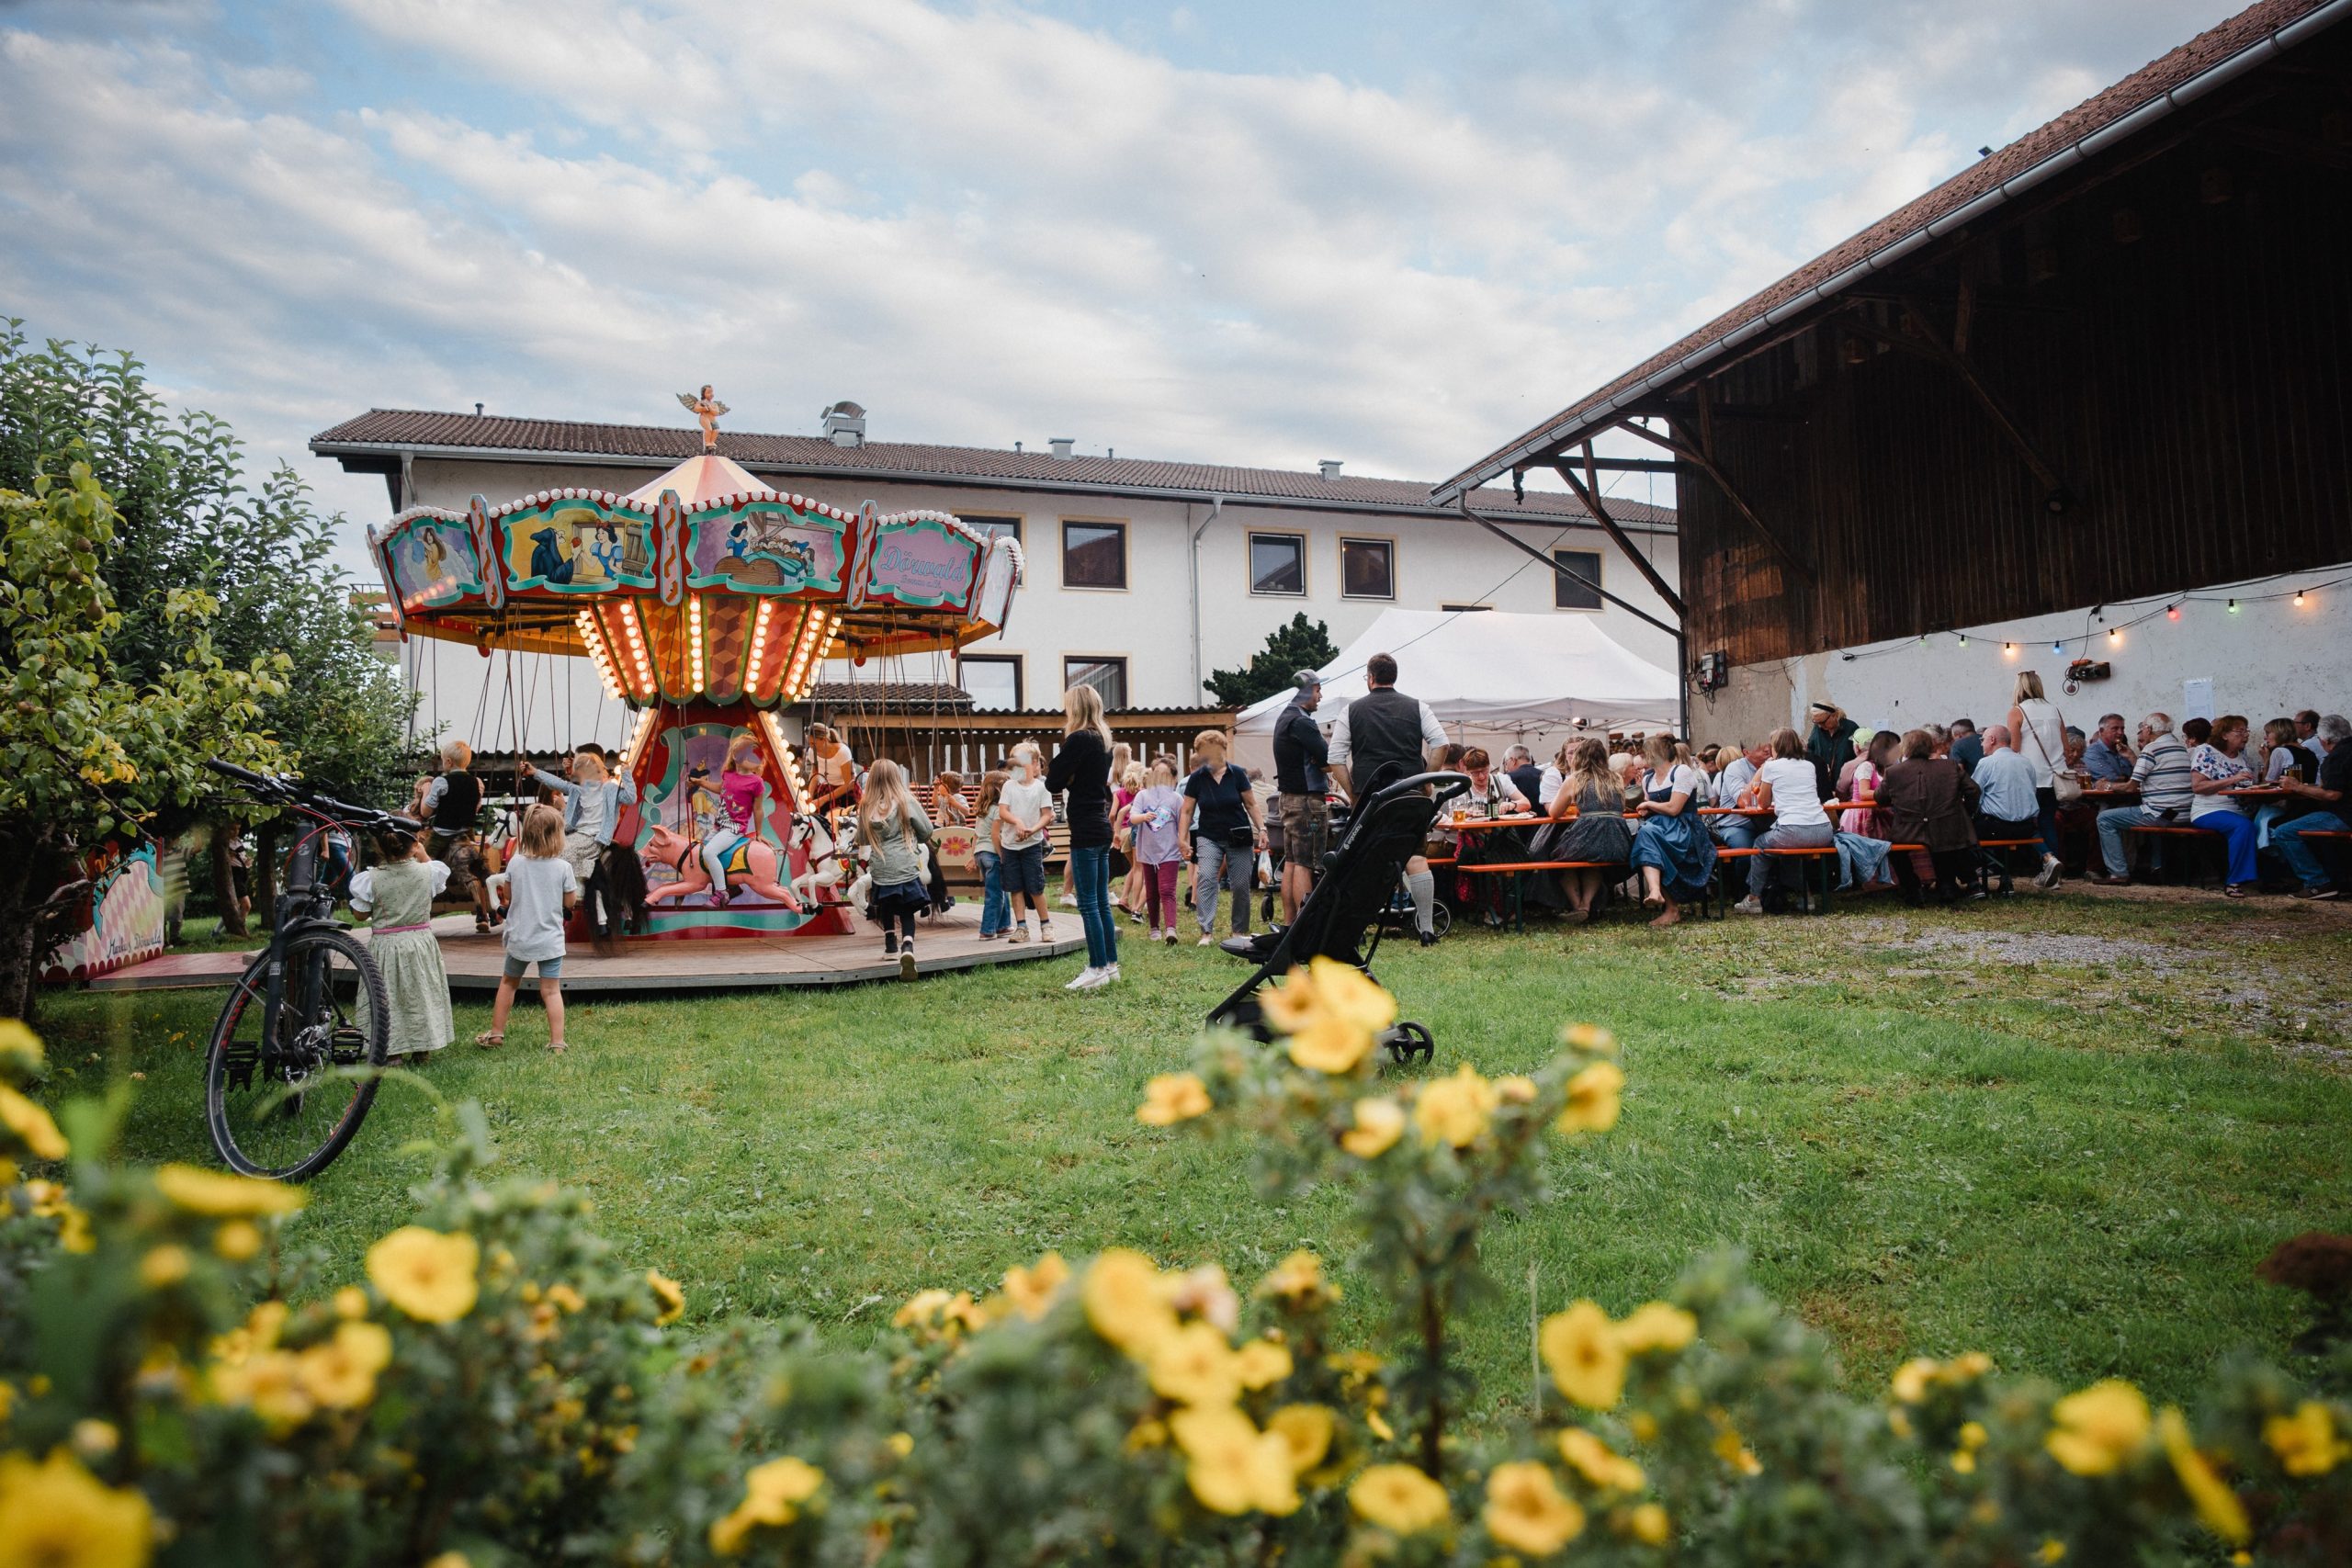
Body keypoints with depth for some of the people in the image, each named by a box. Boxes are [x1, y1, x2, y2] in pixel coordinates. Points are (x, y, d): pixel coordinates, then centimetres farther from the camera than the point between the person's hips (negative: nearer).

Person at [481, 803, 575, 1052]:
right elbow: (570, 903, -4)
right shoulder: (563, 867, -13)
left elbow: (508, 896, 6)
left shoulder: (515, 863, -6)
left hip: (519, 938, 2)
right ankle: (557, 1042, 2)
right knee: (551, 990, 2)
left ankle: (496, 1033, 31)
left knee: (508, 982, 22)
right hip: (550, 939, -2)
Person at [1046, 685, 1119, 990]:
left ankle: (1098, 969, -1)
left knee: (1088, 904, -4)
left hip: (1086, 830, -9)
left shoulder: (1079, 739, -14)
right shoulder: (1103, 739, 13)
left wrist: (1063, 744, -1)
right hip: (1102, 827, 9)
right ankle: (1111, 964, 18)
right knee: (1101, 902, 13)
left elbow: (1053, 783, -12)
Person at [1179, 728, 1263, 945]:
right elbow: (1187, 811, 1)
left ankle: (1240, 931, 18)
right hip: (1209, 838, 0)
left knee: (1241, 885, 1)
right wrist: (1182, 840, -5)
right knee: (1205, 878, -18)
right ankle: (1207, 931, -18)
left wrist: (1261, 829, -4)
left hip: (1239, 838, 0)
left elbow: (1250, 804, 2)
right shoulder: (1196, 778, -3)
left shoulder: (1236, 774, -5)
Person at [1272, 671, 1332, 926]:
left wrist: (1319, 763, 0)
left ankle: (1288, 924, 12)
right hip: (1307, 800, -10)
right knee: (1306, 864, -9)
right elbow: (1328, 758, -20)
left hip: (1288, 797, 10)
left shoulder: (1284, 719, 17)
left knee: (1291, 862, 10)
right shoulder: (1301, 722, -16)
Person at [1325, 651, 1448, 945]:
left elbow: (1335, 759, 1)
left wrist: (1353, 794, 6)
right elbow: (1440, 744, -1)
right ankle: (1426, 928, 3)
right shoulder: (1417, 708, 7)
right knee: (1416, 858, 4)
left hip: (1369, 798, 0)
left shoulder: (1352, 711, 6)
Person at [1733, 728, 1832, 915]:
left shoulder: (1772, 766, 6)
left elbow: (1764, 803, 16)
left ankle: (1754, 899, 22)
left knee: (1761, 845, 23)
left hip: (1793, 832, -5)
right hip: (1823, 832, 5)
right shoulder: (1809, 765, 19)